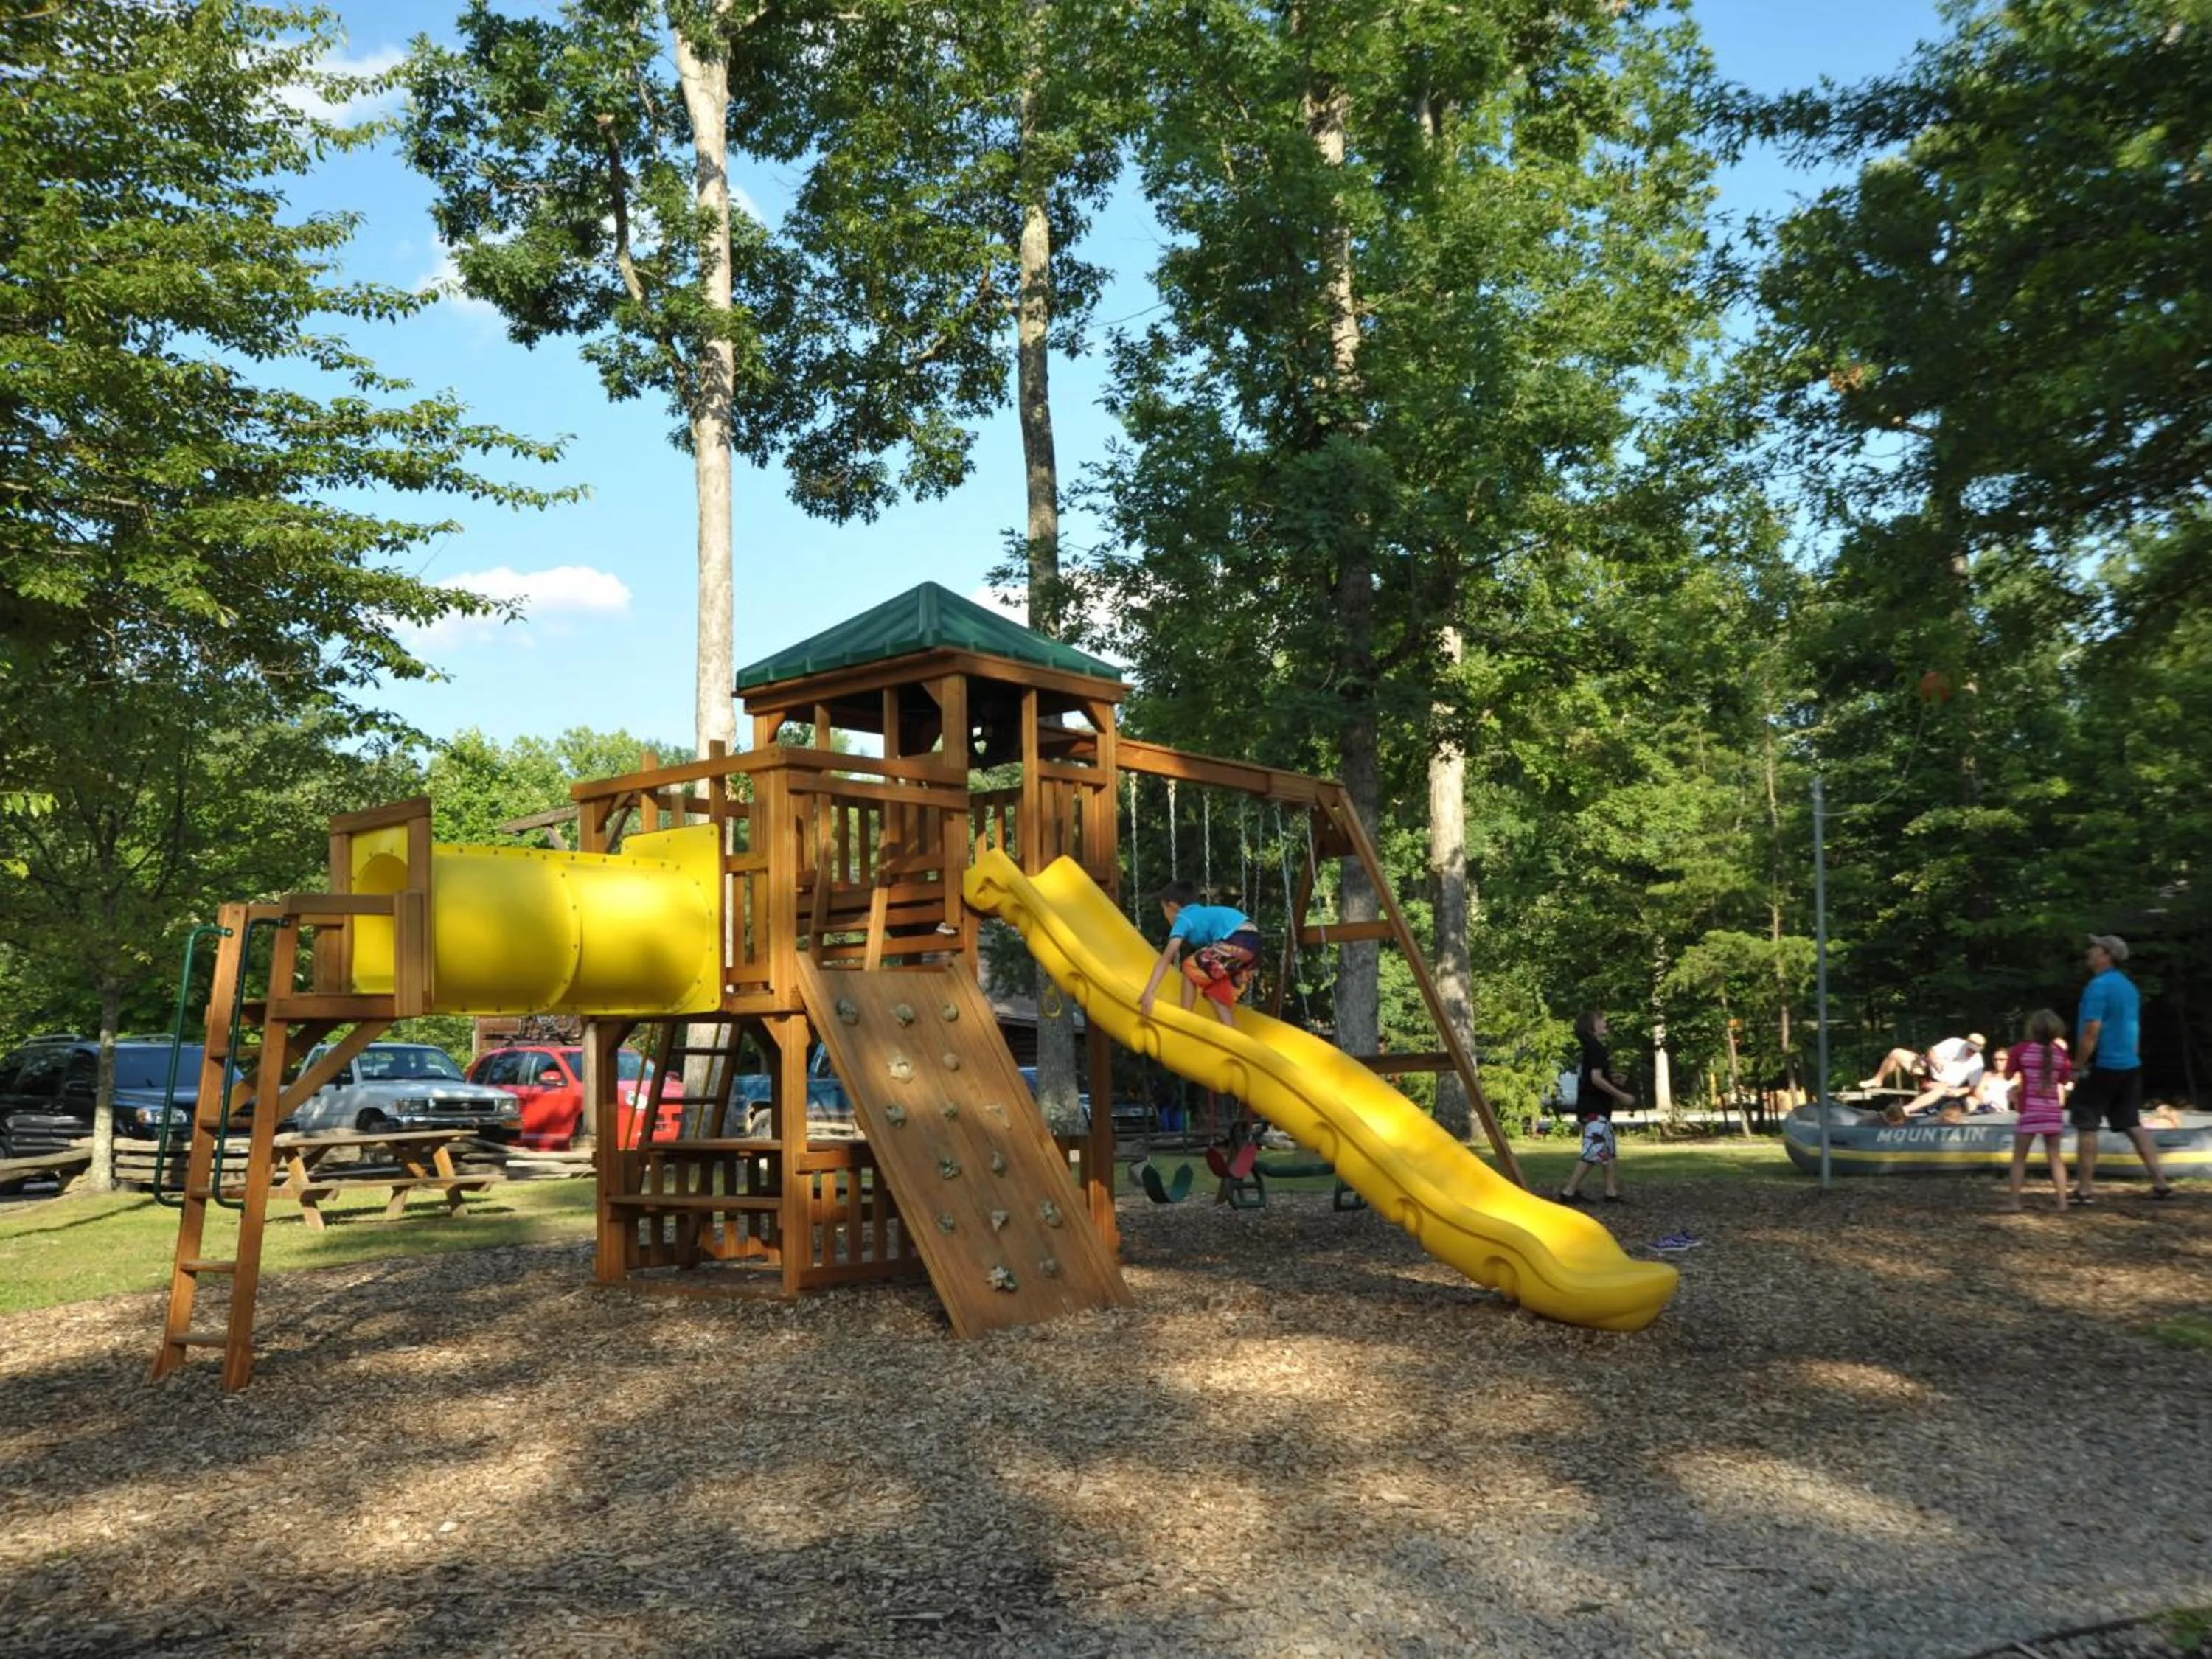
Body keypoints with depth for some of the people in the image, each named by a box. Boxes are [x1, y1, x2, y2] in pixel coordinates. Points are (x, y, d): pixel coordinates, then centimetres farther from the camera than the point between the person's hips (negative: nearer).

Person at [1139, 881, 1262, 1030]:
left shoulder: (1184, 919, 8)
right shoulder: (1204, 914, 32)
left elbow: (1167, 957, -5)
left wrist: (1149, 992, -13)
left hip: (1237, 942, -8)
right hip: (1252, 944, 8)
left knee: (1190, 969, 10)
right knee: (1215, 991, 19)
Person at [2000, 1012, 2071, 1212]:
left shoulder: (2022, 1050, -6)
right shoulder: (2060, 1053, 1)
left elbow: (2008, 1075, 2)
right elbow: (2065, 1080, 13)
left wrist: (2010, 1057, 17)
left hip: (2030, 1112, -3)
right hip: (2053, 1112, 3)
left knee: (2019, 1158, 5)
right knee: (2056, 1158, 10)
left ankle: (2015, 1202, 2)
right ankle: (2062, 1202, 5)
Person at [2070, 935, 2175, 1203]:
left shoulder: (2098, 986, -15)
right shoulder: (2128, 986, 13)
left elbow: (2092, 1031, -20)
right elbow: (2133, 1028, 19)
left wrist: (2078, 1065, -13)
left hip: (2102, 1066, -8)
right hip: (2129, 1065, 8)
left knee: (2086, 1126, -1)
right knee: (2133, 1125, 13)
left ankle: (2086, 1189, 1)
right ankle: (2160, 1183, 10)